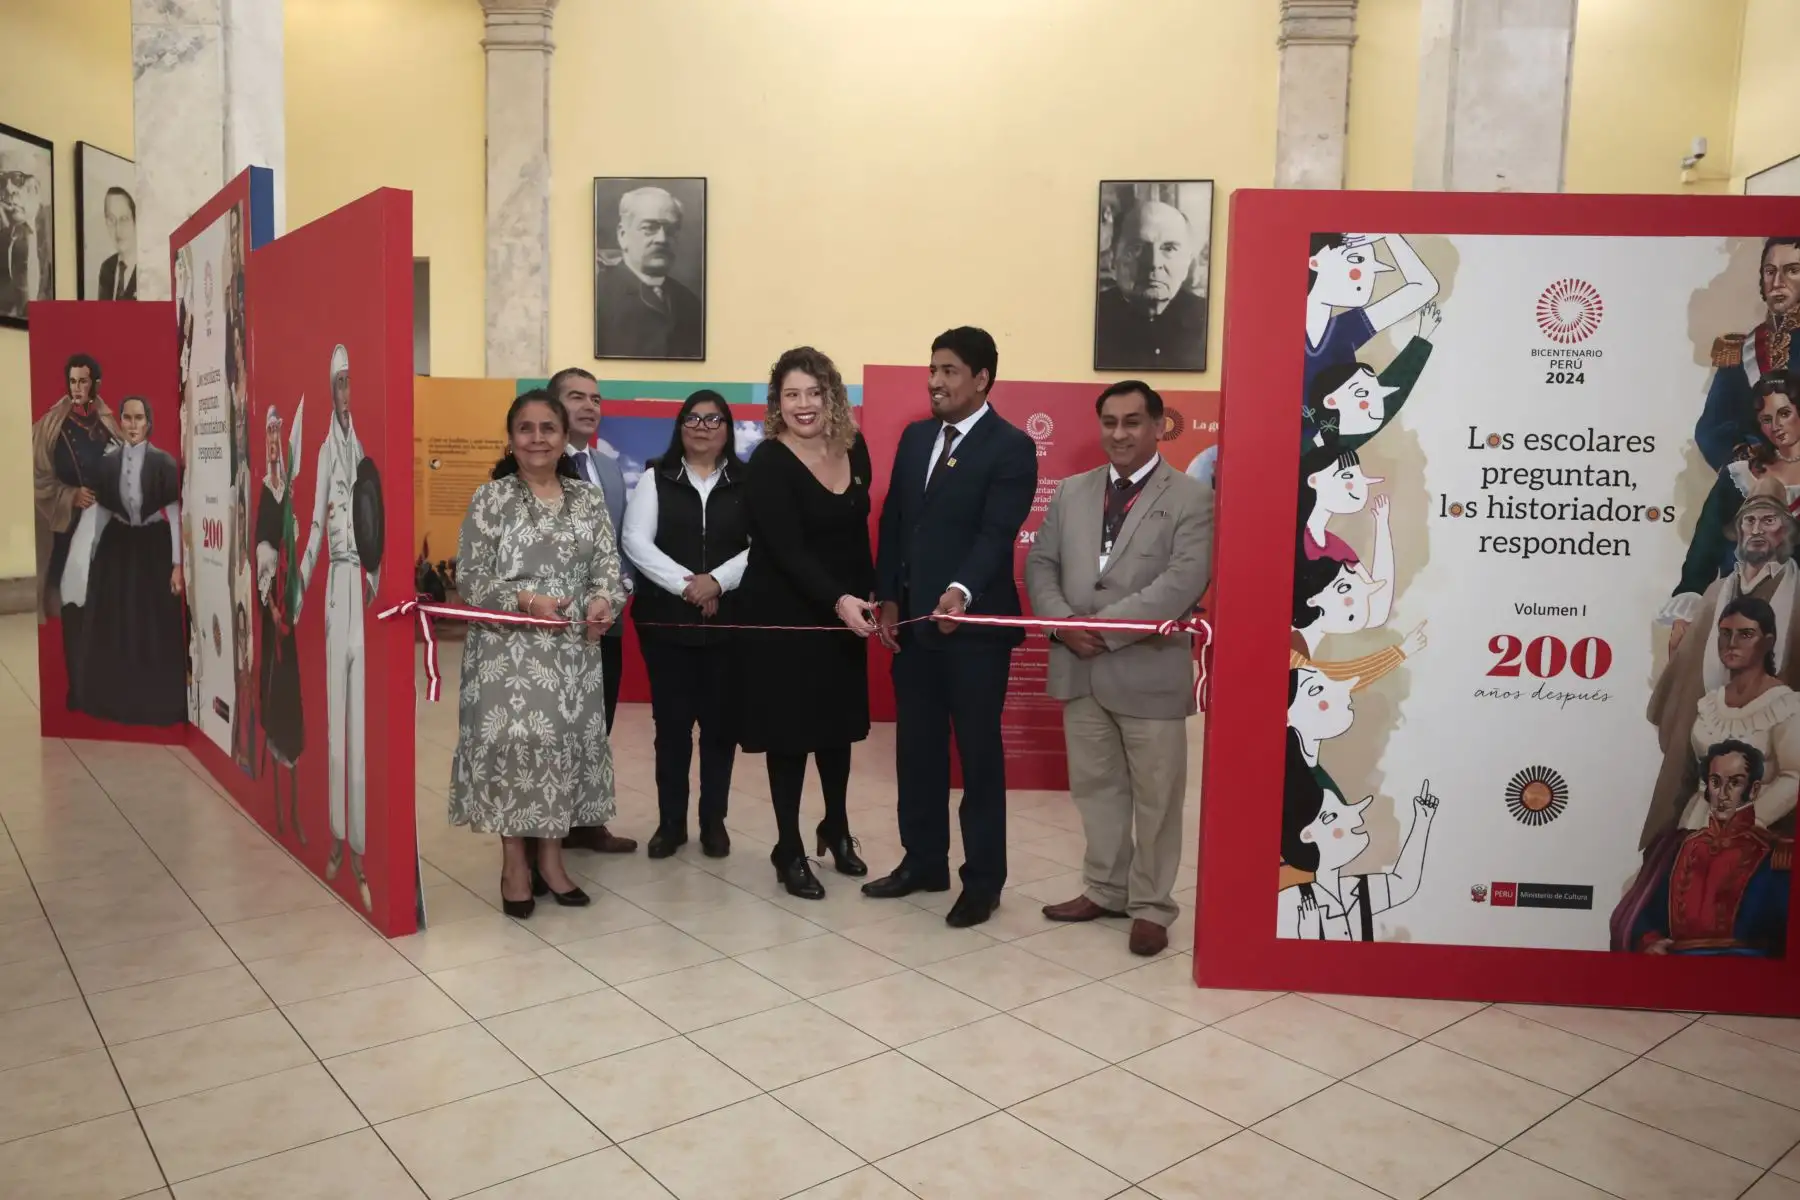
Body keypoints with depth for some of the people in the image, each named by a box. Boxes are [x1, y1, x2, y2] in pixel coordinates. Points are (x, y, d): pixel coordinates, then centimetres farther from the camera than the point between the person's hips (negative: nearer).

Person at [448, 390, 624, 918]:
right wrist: (526, 600, -19)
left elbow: (608, 564, 7)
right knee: (511, 740, -8)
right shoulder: (490, 498, 0)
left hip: (573, 648, 4)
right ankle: (514, 862, 9)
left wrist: (604, 599, -14)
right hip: (508, 647, -3)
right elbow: (473, 579, -4)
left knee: (567, 741, 6)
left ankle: (551, 857, 20)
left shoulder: (588, 498, 10)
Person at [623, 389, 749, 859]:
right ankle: (670, 821, 17)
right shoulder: (656, 478, 6)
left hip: (729, 619, 0)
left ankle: (714, 820, 19)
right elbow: (636, 542, -4)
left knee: (720, 720, 6)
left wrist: (717, 581, -17)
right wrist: (686, 584, -14)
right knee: (671, 721, 4)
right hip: (666, 618, 0)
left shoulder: (747, 483, 5)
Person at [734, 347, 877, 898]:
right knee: (790, 731, 4)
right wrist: (839, 600, -38)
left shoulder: (854, 449, 1)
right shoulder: (768, 463, -17)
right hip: (783, 616, -5)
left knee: (839, 722, 16)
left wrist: (867, 595, 9)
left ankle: (836, 830, 37)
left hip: (843, 613, 5)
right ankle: (789, 851, 19)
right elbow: (787, 550, -26)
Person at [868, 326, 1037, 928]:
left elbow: (997, 534, -19)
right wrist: (887, 599, 6)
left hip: (974, 624, -6)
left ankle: (982, 880, 17)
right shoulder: (915, 437, 12)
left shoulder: (1011, 447, -9)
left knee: (979, 752, 4)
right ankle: (923, 861, 29)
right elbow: (893, 521, 13)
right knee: (916, 748, 14)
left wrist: (961, 592, -35)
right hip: (912, 621, 7)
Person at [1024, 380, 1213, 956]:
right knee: (1095, 788, 15)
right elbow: (1040, 564, 8)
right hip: (1079, 669, 5)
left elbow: (1184, 581, -16)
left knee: (1155, 796, 6)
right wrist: (1063, 622, -11)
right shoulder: (1071, 492, 12)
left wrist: (1104, 628, -19)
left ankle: (1152, 906, 21)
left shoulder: (1191, 498, -5)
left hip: (1149, 671, -4)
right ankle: (1105, 890, 31)